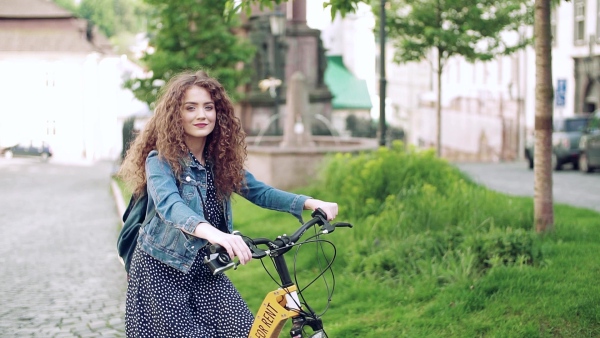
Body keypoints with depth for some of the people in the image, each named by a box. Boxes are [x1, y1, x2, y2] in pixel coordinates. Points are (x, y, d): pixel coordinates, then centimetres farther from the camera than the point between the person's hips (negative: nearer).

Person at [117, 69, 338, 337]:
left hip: (204, 269, 5)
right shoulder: (161, 161, -15)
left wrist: (310, 203, -15)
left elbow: (258, 191, 3)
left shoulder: (221, 160, 3)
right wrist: (213, 233, -53)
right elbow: (169, 205, -33)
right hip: (162, 270, -5)